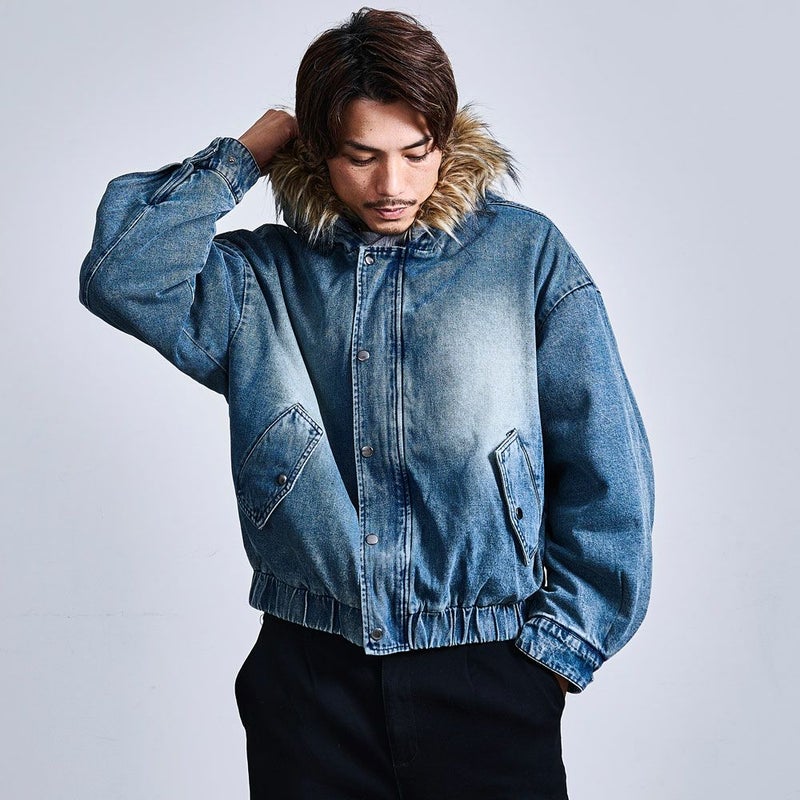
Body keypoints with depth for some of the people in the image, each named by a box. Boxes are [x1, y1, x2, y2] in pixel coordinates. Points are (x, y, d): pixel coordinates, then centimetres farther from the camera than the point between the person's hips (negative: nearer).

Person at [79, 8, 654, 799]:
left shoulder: (525, 252, -1)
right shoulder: (263, 276, 4)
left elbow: (603, 469, 0)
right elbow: (119, 275, -14)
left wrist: (560, 639, -2)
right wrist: (241, 157, -5)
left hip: (488, 675, -1)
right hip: (310, 674, 1)